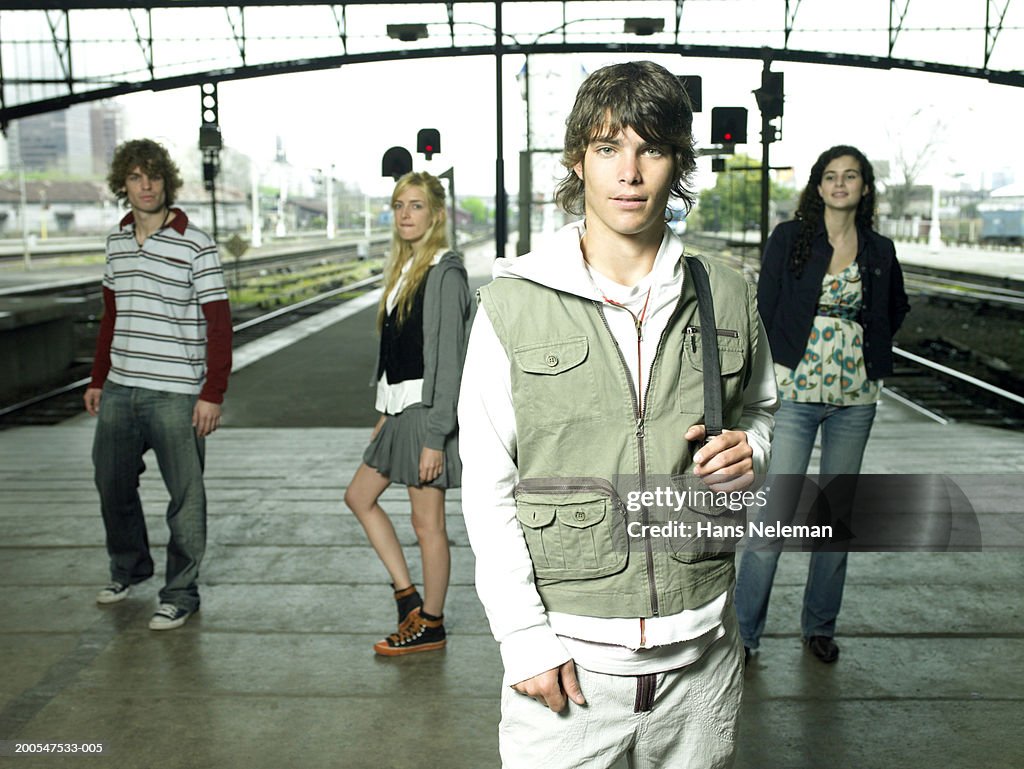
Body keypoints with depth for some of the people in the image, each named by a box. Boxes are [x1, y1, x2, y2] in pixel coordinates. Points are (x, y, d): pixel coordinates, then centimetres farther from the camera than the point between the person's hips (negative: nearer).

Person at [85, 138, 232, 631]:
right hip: (119, 389, 6)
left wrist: (212, 393, -14)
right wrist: (98, 379, 18)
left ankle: (180, 593, 16)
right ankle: (129, 569, 39)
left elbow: (219, 323, -9)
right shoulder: (116, 242, 11)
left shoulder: (194, 245, -8)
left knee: (184, 495, 1)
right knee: (112, 482, 16)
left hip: (175, 393, -6)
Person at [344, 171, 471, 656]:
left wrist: (435, 437, -20)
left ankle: (430, 625, 17)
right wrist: (386, 412, 18)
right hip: (402, 409, 10)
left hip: (429, 410, -10)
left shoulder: (445, 273, -14)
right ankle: (408, 595, 24)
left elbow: (448, 360, -18)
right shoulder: (404, 268, 13)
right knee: (359, 497, 16)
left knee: (427, 524, 1)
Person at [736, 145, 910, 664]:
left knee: (838, 513, 10)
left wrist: (874, 356, 11)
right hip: (798, 391, -3)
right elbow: (766, 307, 0)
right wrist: (778, 365, -8)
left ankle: (820, 626, 25)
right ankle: (744, 631, 5)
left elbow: (896, 308, 24)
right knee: (776, 515, -7)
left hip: (855, 395, 3)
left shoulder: (879, 250, 8)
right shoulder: (789, 238, 0)